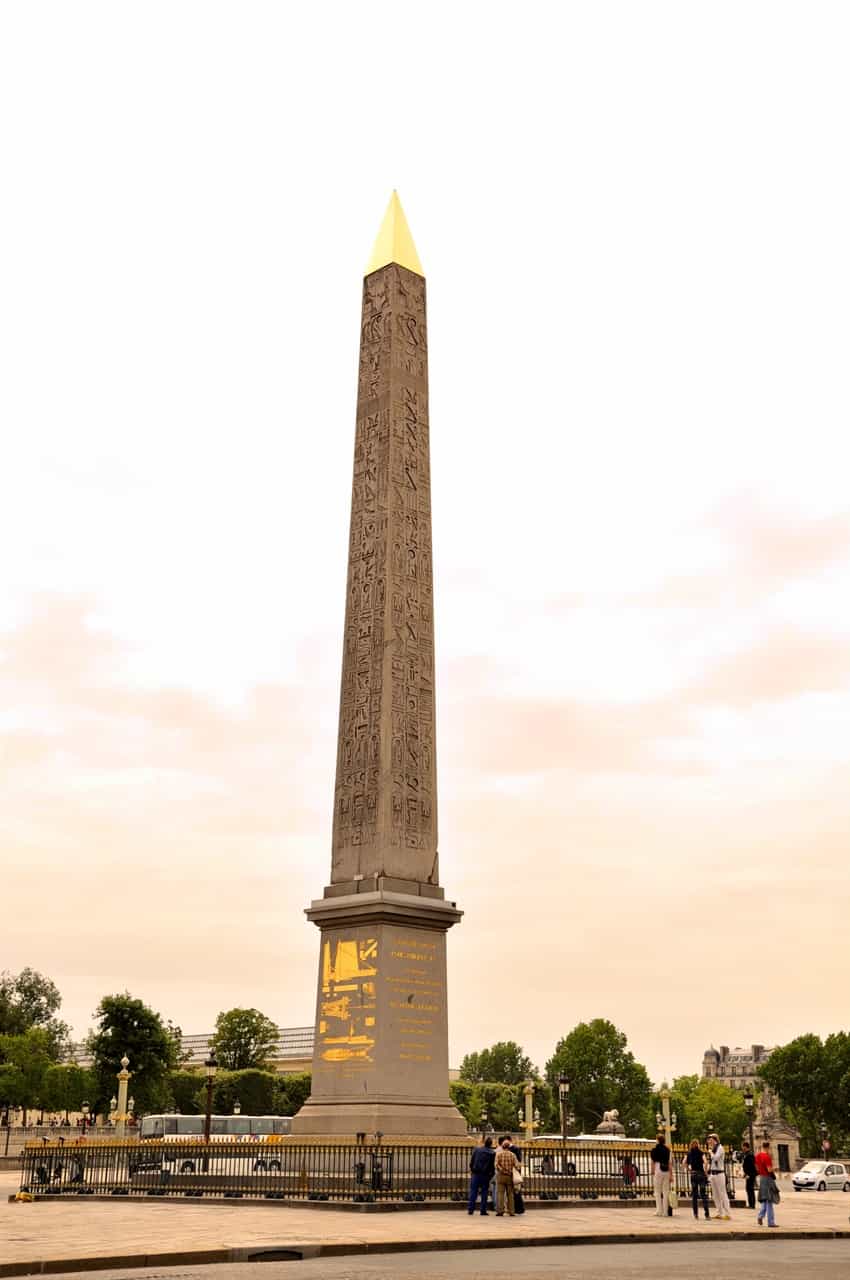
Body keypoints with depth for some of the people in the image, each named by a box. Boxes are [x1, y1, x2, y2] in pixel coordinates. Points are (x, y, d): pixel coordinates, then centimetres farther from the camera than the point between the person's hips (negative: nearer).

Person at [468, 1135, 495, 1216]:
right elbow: (493, 1165, 0)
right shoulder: (492, 1153, -2)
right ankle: (483, 1210, 5)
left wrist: (471, 1169, 13)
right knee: (484, 1192, 7)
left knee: (473, 1191, 6)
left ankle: (471, 1209, 2)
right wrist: (491, 1175, 9)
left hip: (476, 1174, 1)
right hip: (486, 1175, -1)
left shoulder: (476, 1149, 1)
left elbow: (471, 1161, 3)